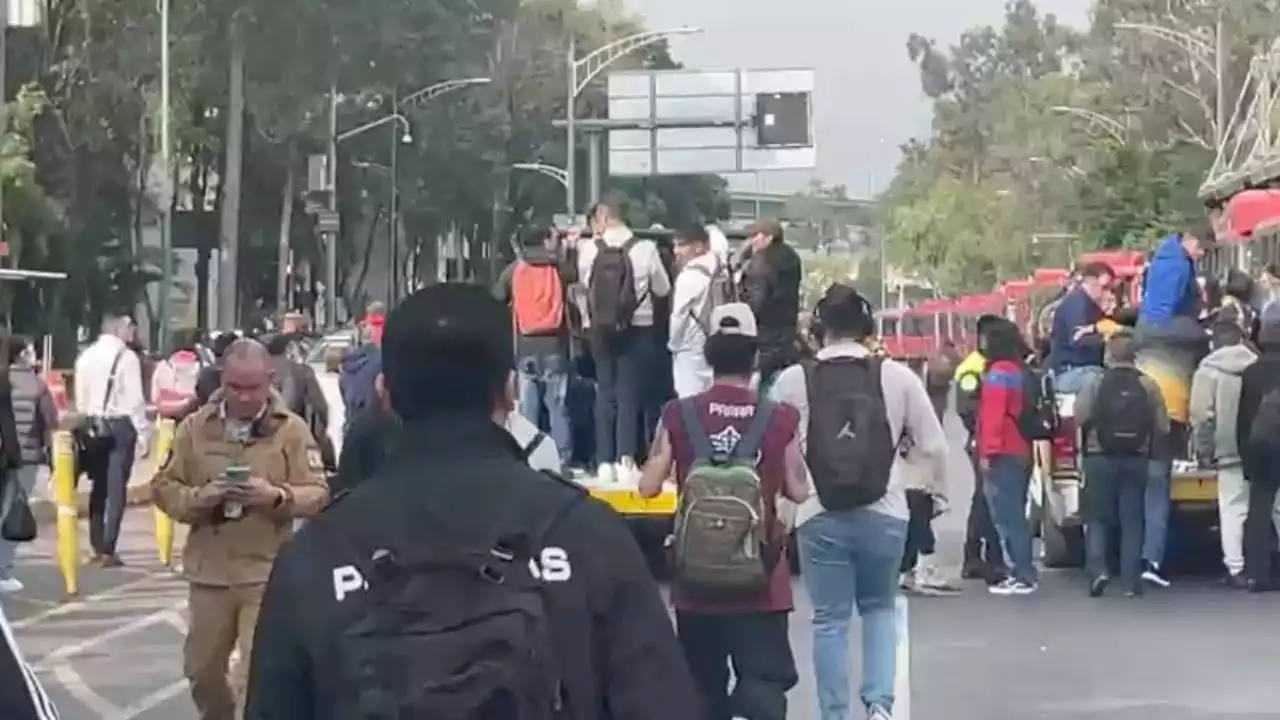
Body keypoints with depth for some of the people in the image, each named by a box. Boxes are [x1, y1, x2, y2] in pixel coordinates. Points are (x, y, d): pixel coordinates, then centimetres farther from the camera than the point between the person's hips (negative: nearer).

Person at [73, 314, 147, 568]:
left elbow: (80, 396, 10)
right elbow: (135, 399, -11)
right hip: (120, 425, -6)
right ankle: (108, 550, -7)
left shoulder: (85, 356, 8)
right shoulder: (126, 356, -10)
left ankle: (97, 548, 17)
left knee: (98, 487, 14)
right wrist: (142, 432, -6)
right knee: (116, 488, -3)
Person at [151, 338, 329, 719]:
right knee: (202, 667, 17)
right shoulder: (196, 426, 3)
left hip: (268, 572, -3)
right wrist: (199, 498, -17)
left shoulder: (291, 429, -3)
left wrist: (277, 497, -24)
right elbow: (163, 487, 3)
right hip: (209, 571, 3)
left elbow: (318, 494, -5)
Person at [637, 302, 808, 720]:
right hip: (758, 578, -2)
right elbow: (799, 492, -1)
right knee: (766, 678, -3)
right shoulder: (779, 419, -7)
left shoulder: (678, 416, -5)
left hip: (695, 577, 2)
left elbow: (649, 487, -1)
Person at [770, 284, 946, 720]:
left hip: (820, 516, -1)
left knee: (830, 620, 10)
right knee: (880, 608, 20)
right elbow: (933, 447, -1)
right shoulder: (898, 376, -4)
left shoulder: (792, 381, -5)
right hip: (884, 513, 1)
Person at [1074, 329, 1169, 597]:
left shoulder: (1094, 383, -7)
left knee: (1097, 518, 8)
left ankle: (1098, 569, -10)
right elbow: (1163, 427, -4)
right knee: (1132, 521, 7)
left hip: (1100, 458, -1)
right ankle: (1131, 581, 4)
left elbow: (1079, 419, -13)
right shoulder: (1148, 385, -4)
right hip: (1136, 460, 1)